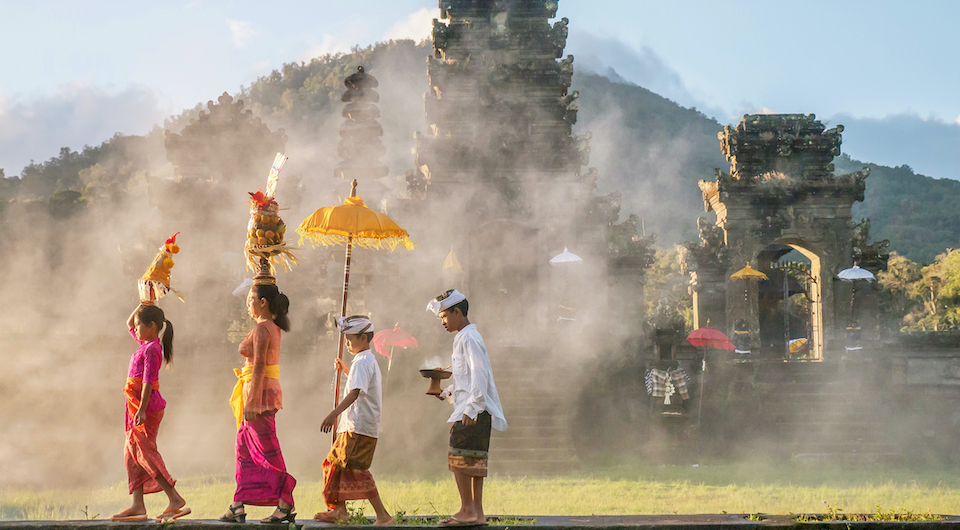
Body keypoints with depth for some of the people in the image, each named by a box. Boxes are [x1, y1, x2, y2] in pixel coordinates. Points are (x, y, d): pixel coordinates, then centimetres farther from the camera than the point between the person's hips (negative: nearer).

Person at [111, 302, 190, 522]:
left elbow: (148, 381, -21)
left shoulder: (151, 349, -13)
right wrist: (141, 307, 18)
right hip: (137, 406, 10)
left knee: (146, 453, -10)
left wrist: (142, 409, -26)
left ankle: (175, 500, -12)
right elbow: (129, 325, 32)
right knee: (131, 454, 9)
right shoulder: (145, 343, 15)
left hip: (147, 405, -10)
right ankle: (138, 505, 10)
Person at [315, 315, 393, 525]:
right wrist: (346, 369, 41)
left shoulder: (362, 362, -14)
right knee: (337, 463, 20)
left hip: (359, 428, -11)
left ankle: (383, 516, -17)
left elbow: (355, 392, -28)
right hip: (353, 427, 11)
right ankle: (339, 510, 32)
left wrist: (334, 413, -36)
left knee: (355, 470, -16)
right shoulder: (370, 361, 19)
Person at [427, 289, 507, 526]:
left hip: (473, 411, -10)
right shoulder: (462, 338, 20)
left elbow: (479, 374, -18)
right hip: (471, 410, 10)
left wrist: (470, 408, -21)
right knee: (474, 461, 8)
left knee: (459, 457, -10)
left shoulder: (470, 338, -11)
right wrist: (448, 391, 15)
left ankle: (468, 510, -9)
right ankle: (477, 513, 8)